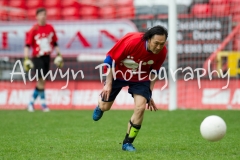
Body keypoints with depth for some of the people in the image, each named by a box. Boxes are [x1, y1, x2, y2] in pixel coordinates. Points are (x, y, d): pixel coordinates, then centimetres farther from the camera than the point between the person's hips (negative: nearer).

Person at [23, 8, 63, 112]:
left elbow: (55, 43, 15)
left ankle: (31, 103, 20)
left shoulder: (50, 28, 6)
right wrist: (26, 59, -16)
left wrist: (58, 55, 9)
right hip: (37, 57, -5)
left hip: (47, 57, 5)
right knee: (41, 80, -10)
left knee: (41, 81, 7)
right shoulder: (34, 30, -8)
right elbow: (27, 45, -8)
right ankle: (43, 104, -1)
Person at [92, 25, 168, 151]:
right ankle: (100, 107, 50)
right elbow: (111, 60, -21)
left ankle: (127, 143, 1)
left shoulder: (162, 52, -22)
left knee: (140, 107, -17)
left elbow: (154, 72, -1)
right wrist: (108, 84, -20)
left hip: (141, 78, 2)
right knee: (105, 107, 7)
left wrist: (149, 94, 2)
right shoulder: (132, 41, -35)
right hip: (118, 74, -2)